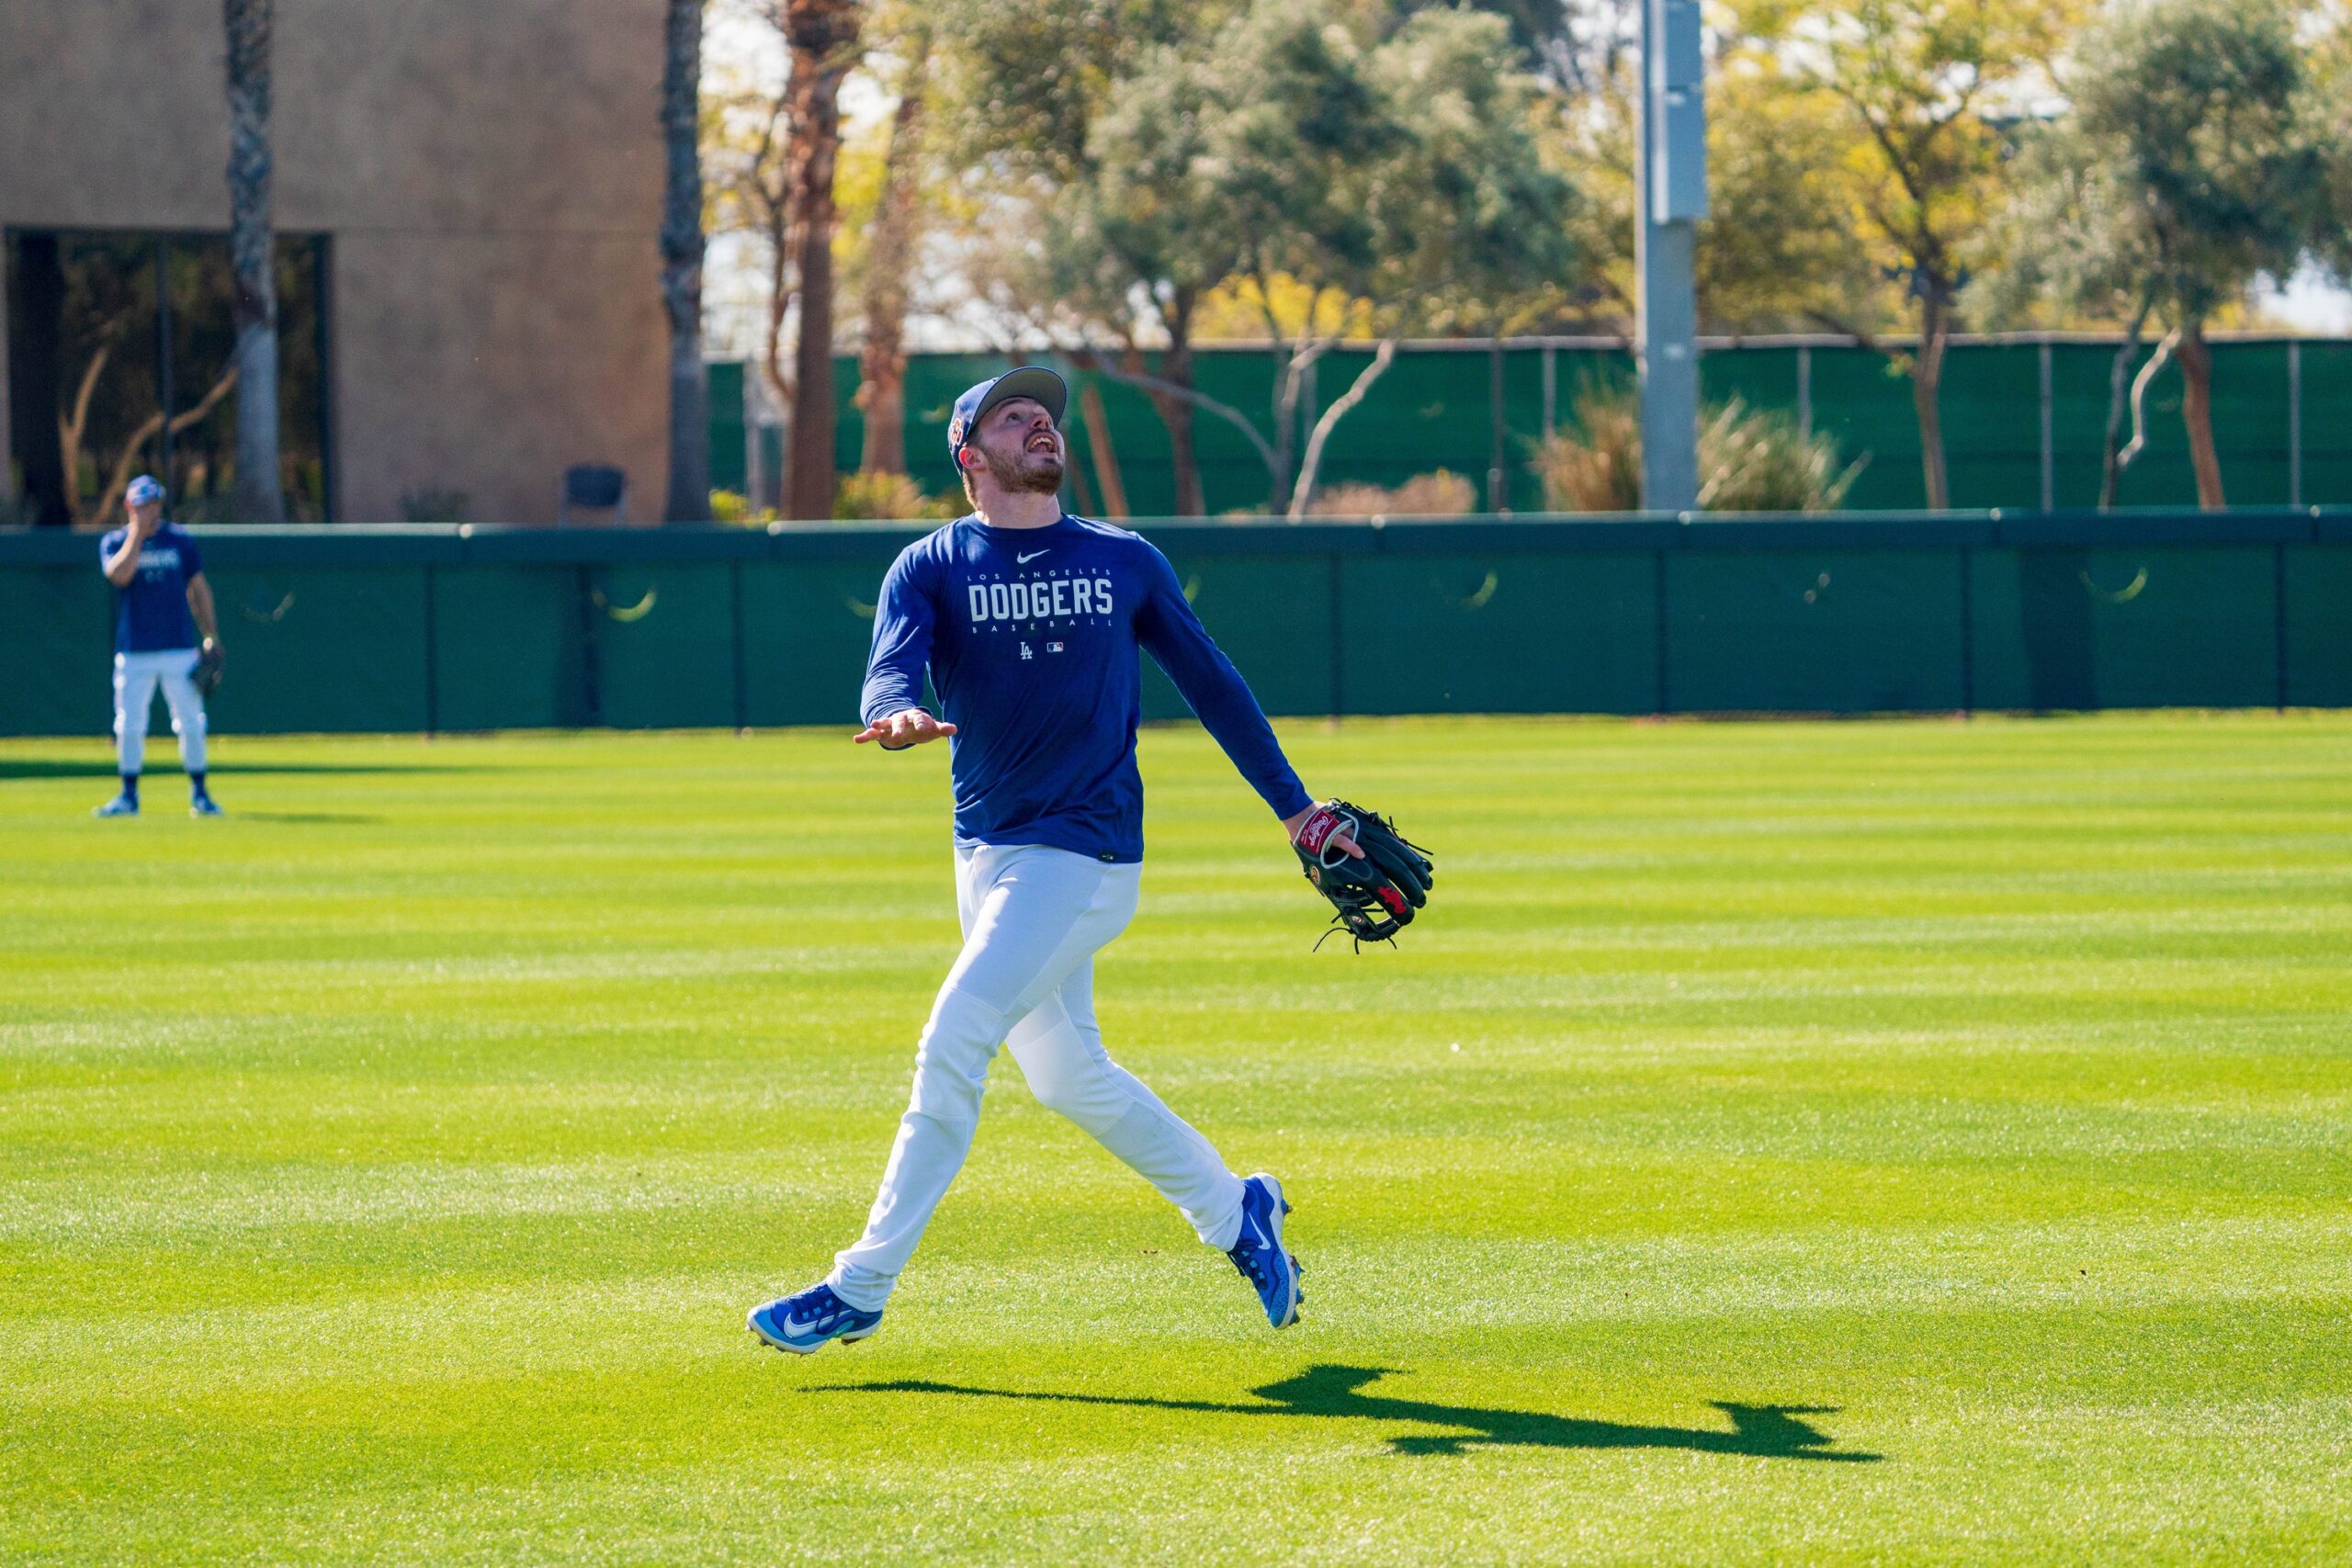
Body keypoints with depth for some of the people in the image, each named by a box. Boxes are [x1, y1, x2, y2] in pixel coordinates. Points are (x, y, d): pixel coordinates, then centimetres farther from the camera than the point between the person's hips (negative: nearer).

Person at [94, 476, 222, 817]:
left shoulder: (179, 540, 7)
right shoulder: (115, 542, 4)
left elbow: (198, 589, 12)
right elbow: (120, 574, -17)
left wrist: (211, 636, 7)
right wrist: (137, 532, -13)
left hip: (179, 648, 0)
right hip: (134, 653, 0)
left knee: (190, 723, -1)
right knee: (129, 725, 0)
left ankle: (199, 794, 9)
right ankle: (129, 797, 10)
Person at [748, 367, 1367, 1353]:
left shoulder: (1125, 562, 3)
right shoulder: (931, 568, 2)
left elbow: (1208, 681, 12)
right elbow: (890, 673, -15)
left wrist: (1294, 807, 12)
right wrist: (900, 718, -40)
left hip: (1087, 853, -4)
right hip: (987, 853, 4)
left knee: (951, 1048, -13)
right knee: (1066, 1075, 11)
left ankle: (861, 1289, -9)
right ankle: (1234, 1215, 32)